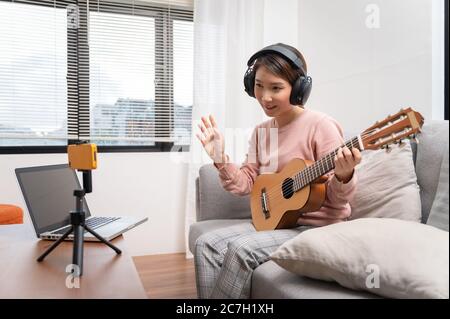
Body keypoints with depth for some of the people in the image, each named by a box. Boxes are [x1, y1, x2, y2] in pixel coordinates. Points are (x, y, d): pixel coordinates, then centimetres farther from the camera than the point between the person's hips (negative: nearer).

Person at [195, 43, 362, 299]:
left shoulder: (321, 126, -14)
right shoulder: (261, 131, 7)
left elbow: (337, 200, -13)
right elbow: (247, 183, 8)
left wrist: (344, 175, -34)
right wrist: (221, 159, -7)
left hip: (319, 228, -6)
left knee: (241, 249, -26)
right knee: (206, 244, -10)